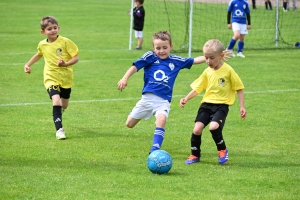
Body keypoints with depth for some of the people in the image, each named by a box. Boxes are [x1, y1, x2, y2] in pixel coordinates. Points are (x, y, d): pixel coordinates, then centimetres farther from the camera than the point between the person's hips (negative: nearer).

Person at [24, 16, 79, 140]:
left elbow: (76, 57, -13)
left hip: (66, 78, 0)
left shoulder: (65, 42, -13)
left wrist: (66, 63, -30)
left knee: (64, 105, 16)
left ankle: (58, 115, 55)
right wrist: (28, 64, 15)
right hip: (51, 78, 0)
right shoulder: (42, 45, 0)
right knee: (56, 100, -25)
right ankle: (59, 129, -22)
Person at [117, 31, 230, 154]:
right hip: (147, 97, 0)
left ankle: (155, 150, -25)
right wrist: (125, 79, -16)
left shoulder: (176, 61, 8)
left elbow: (195, 60, 12)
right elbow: (135, 67, -2)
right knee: (129, 124, 7)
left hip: (163, 100, 0)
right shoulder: (150, 57, 2)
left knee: (161, 120, -30)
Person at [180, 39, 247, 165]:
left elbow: (239, 88, 1)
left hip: (221, 105, -4)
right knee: (197, 129, -11)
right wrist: (186, 99, -1)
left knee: (214, 126, -28)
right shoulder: (207, 72, 8)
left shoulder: (228, 70, -5)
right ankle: (195, 155, 11)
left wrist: (242, 106, -3)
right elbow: (197, 88, 14)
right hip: (206, 104, 4)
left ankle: (222, 150, 0)